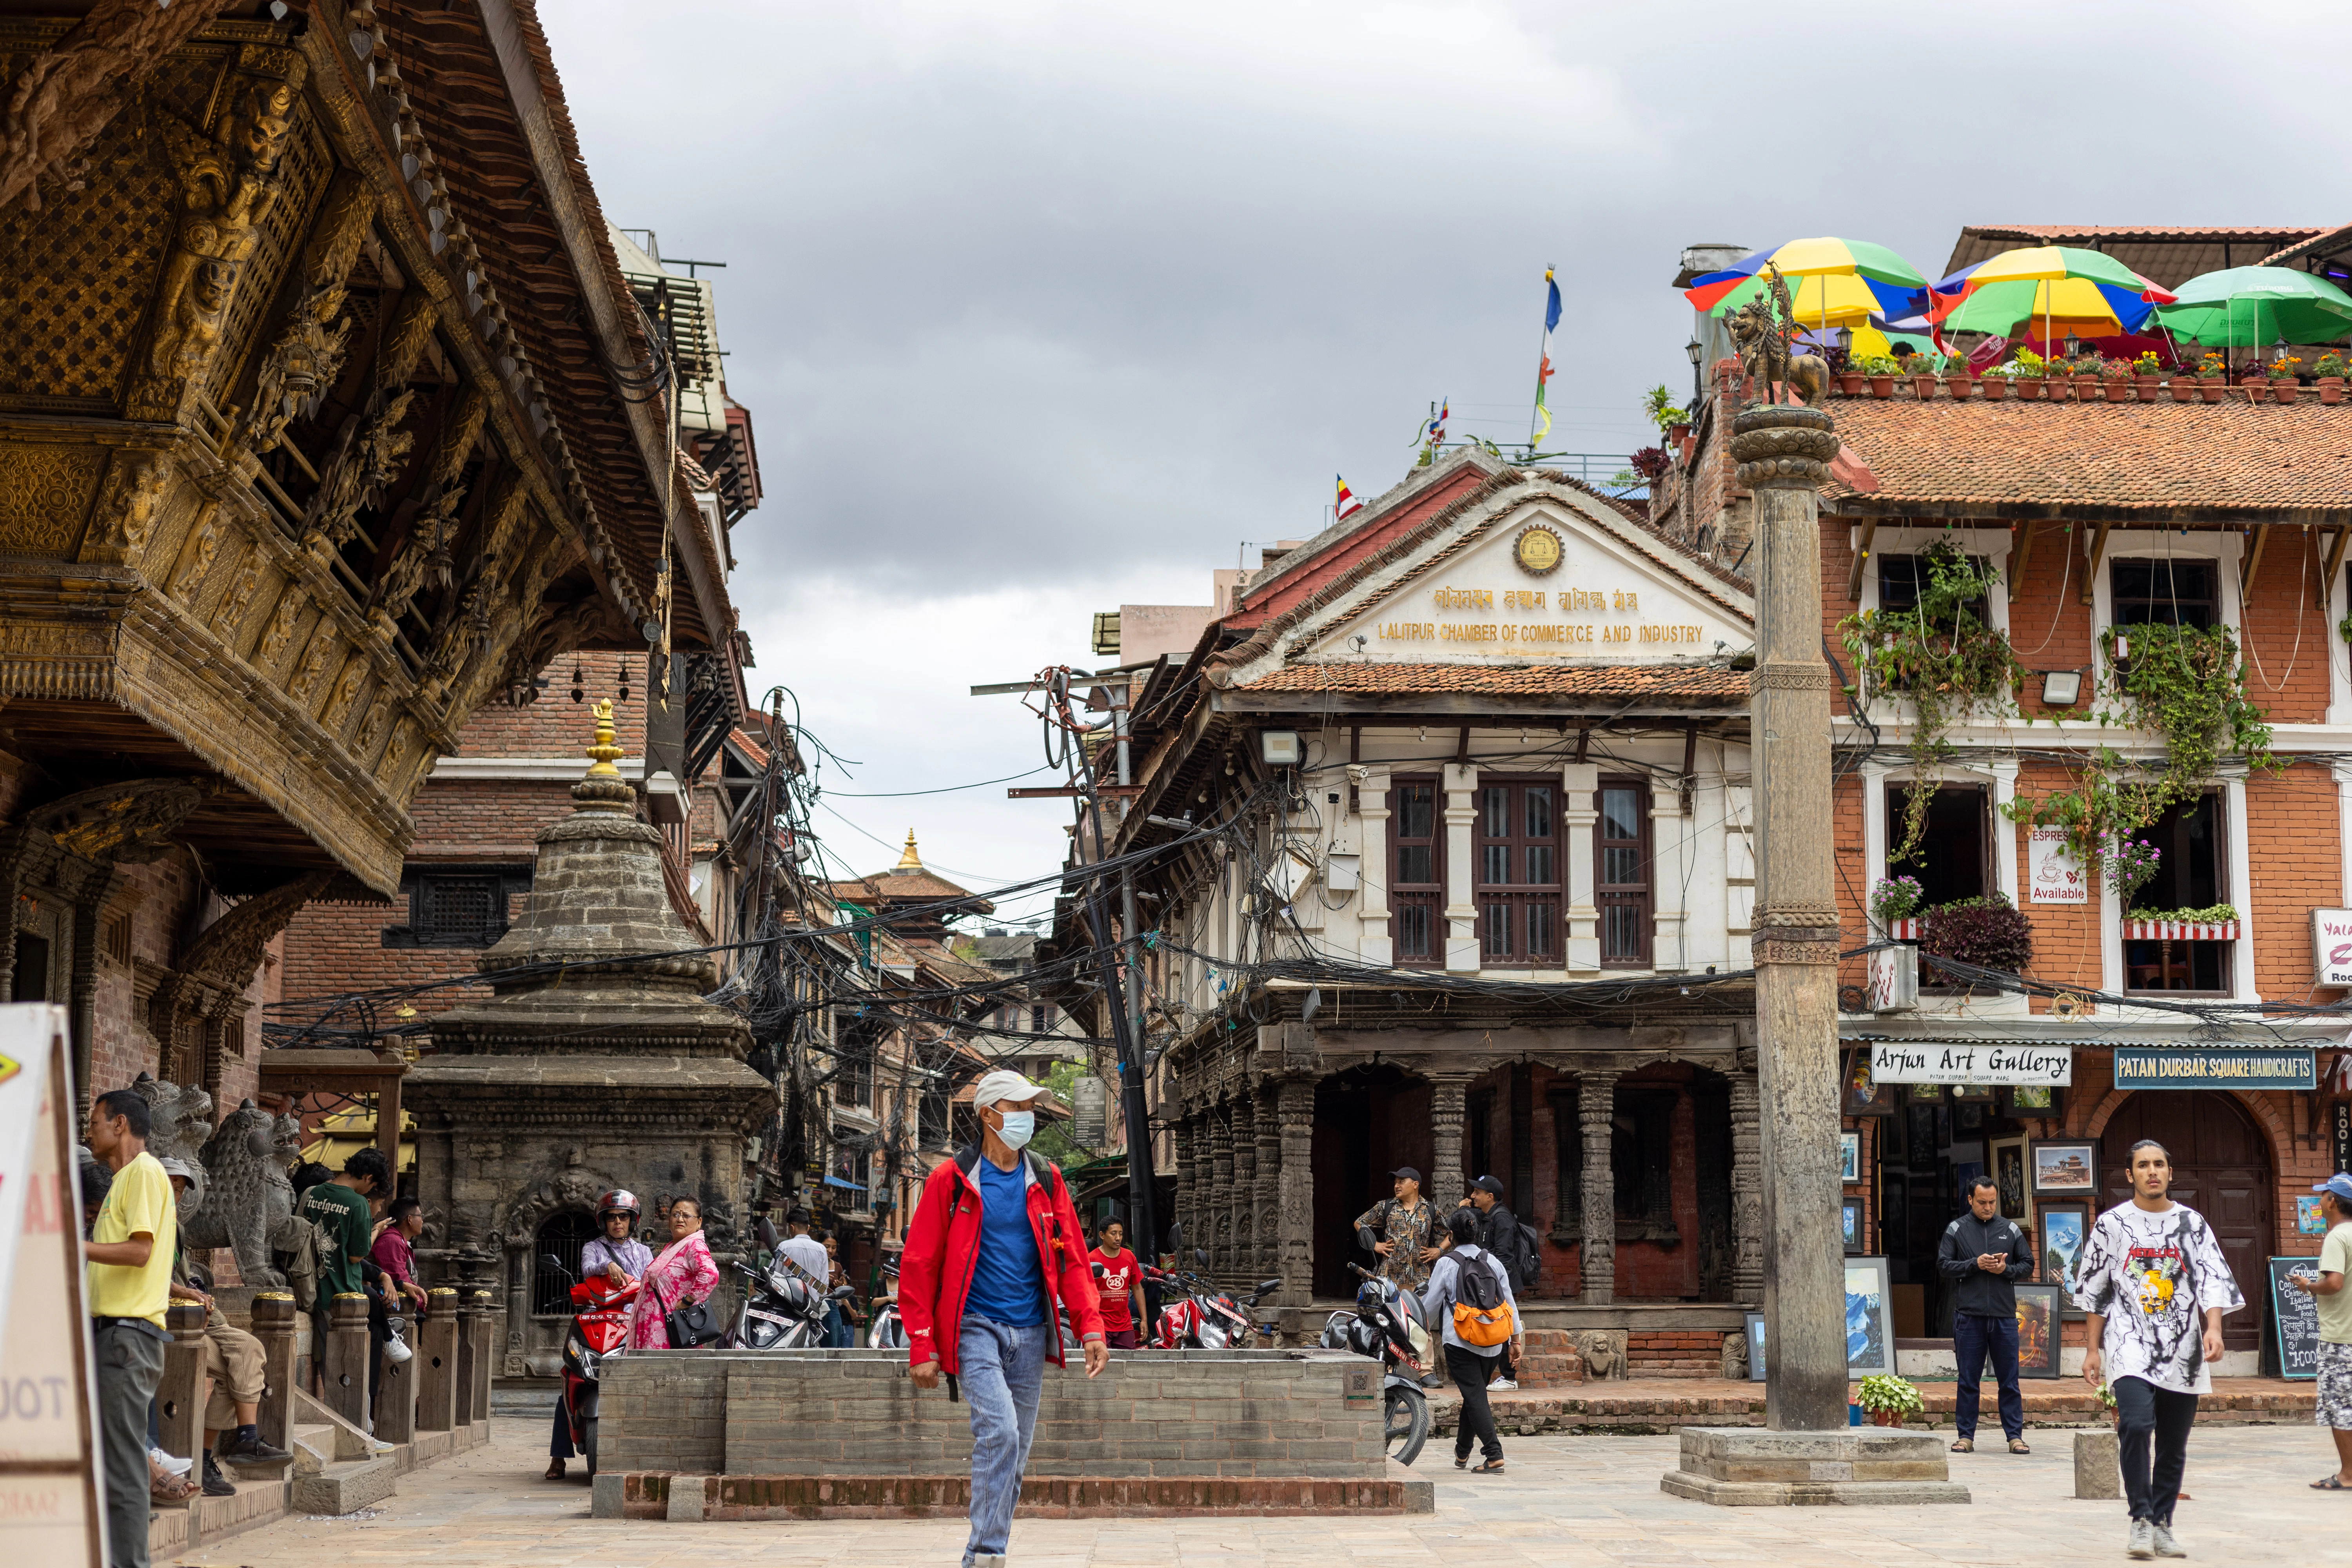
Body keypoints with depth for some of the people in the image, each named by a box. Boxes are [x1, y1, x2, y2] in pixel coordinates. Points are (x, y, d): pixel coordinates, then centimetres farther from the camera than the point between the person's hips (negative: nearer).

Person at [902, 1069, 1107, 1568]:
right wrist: (922, 1346, -7)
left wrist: (1090, 1326, -4)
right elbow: (919, 1266, -2)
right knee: (1000, 1432, -22)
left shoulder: (1045, 1182, 9)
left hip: (1030, 1332, 5)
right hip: (975, 1326, -5)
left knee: (1015, 1453, 8)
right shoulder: (951, 1181, -3)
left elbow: (1072, 1259, 10)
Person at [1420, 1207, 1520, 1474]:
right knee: (1475, 1394, 18)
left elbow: (1431, 1304, 0)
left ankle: (1494, 1455, -18)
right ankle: (1462, 1453, 30)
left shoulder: (1447, 1263, -6)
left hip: (1460, 1341, -5)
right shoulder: (1493, 1261, 7)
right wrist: (1516, 1336, 16)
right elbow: (1509, 1300, 9)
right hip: (1492, 1344, 5)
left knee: (1475, 1396, -7)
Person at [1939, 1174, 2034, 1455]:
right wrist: (1975, 1265, -11)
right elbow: (1943, 1266, 1)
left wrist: (2006, 1269, -7)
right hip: (1968, 1316, -1)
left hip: (2004, 1316, 1)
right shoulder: (1956, 1230, 6)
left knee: (2009, 1380, 2)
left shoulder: (2010, 1230, 10)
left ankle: (2015, 1435, 6)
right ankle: (1966, 1435, 8)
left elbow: (2028, 1266, 12)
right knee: (1968, 1380, 3)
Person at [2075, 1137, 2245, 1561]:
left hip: (2183, 1350, 2)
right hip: (2130, 1346, -2)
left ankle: (2161, 1525, 17)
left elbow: (2214, 1280, 1)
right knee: (2136, 1424, -22)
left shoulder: (2191, 1223, 8)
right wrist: (2092, 1349, 7)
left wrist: (2213, 1328, -17)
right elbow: (2093, 1290, 10)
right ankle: (2141, 1520, -12)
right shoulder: (2111, 1224, 6)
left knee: (2174, 1444, 5)